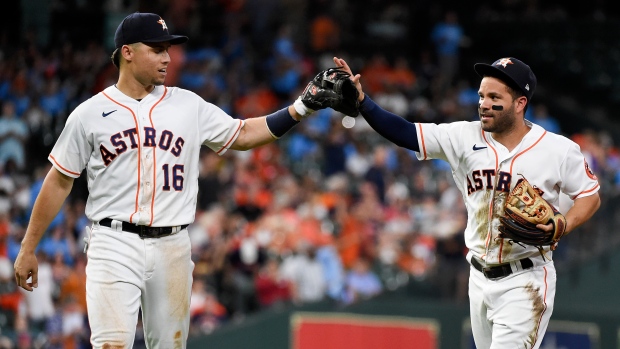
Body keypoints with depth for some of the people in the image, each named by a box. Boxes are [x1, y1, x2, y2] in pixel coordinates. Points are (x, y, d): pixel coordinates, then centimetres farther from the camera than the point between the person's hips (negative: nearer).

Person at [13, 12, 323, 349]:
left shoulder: (188, 106, 9)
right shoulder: (89, 114, 2)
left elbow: (242, 135, 15)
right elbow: (59, 182, 6)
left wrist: (300, 109, 2)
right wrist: (28, 249, 7)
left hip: (172, 246, 3)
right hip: (114, 244, -3)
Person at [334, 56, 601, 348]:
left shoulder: (559, 150, -8)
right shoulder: (465, 137, -1)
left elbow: (590, 196, 2)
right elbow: (404, 133, -7)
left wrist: (563, 225, -18)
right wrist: (361, 102, -21)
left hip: (525, 282, -5)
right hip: (480, 279, 5)